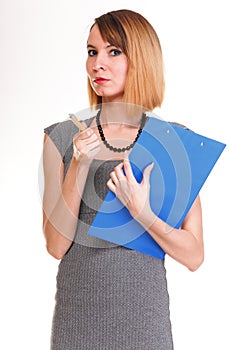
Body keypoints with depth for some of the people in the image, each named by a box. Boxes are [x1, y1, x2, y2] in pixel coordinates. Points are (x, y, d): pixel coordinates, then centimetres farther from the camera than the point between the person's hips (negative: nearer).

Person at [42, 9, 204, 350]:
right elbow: (56, 245, -8)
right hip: (76, 310, 1)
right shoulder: (62, 138, -3)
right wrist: (80, 166, -17)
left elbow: (194, 257, -6)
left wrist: (141, 212, -21)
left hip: (144, 312, -1)